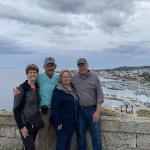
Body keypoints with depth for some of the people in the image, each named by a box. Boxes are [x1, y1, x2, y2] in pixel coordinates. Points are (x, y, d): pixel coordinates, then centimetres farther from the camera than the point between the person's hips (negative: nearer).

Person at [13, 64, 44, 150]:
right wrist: (21, 126, -15)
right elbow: (16, 109, -14)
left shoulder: (38, 87, 4)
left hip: (35, 123, 6)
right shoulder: (22, 88, -14)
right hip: (25, 123, -6)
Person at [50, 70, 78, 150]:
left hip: (72, 123, 7)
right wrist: (58, 123, -20)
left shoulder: (73, 89, 11)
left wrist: (76, 120, 15)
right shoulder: (58, 91, -12)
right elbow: (54, 108, -17)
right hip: (63, 123, -7)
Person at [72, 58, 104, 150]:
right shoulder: (74, 78, 2)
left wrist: (97, 111, -9)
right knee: (80, 135, 11)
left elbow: (100, 96, -3)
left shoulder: (94, 78, -2)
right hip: (79, 110, 2)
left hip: (93, 110, -1)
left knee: (96, 135, 2)